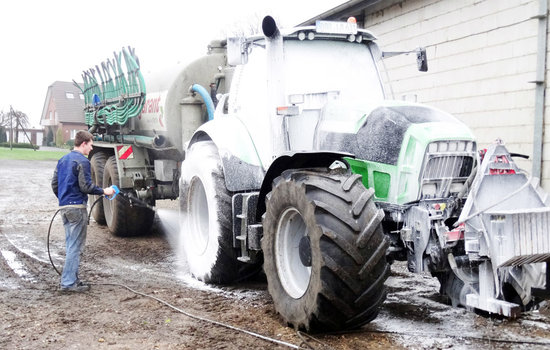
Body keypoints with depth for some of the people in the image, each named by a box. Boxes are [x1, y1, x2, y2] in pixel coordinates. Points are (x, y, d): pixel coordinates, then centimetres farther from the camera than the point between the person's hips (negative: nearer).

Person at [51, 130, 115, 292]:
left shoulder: (63, 160, 15)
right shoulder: (82, 161, -12)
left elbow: (54, 183, 18)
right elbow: (86, 186, -16)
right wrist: (104, 191, -5)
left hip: (64, 206, 9)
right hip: (77, 207, -9)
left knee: (70, 245, 15)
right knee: (75, 246, -3)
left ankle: (71, 279, 19)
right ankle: (68, 282, -2)